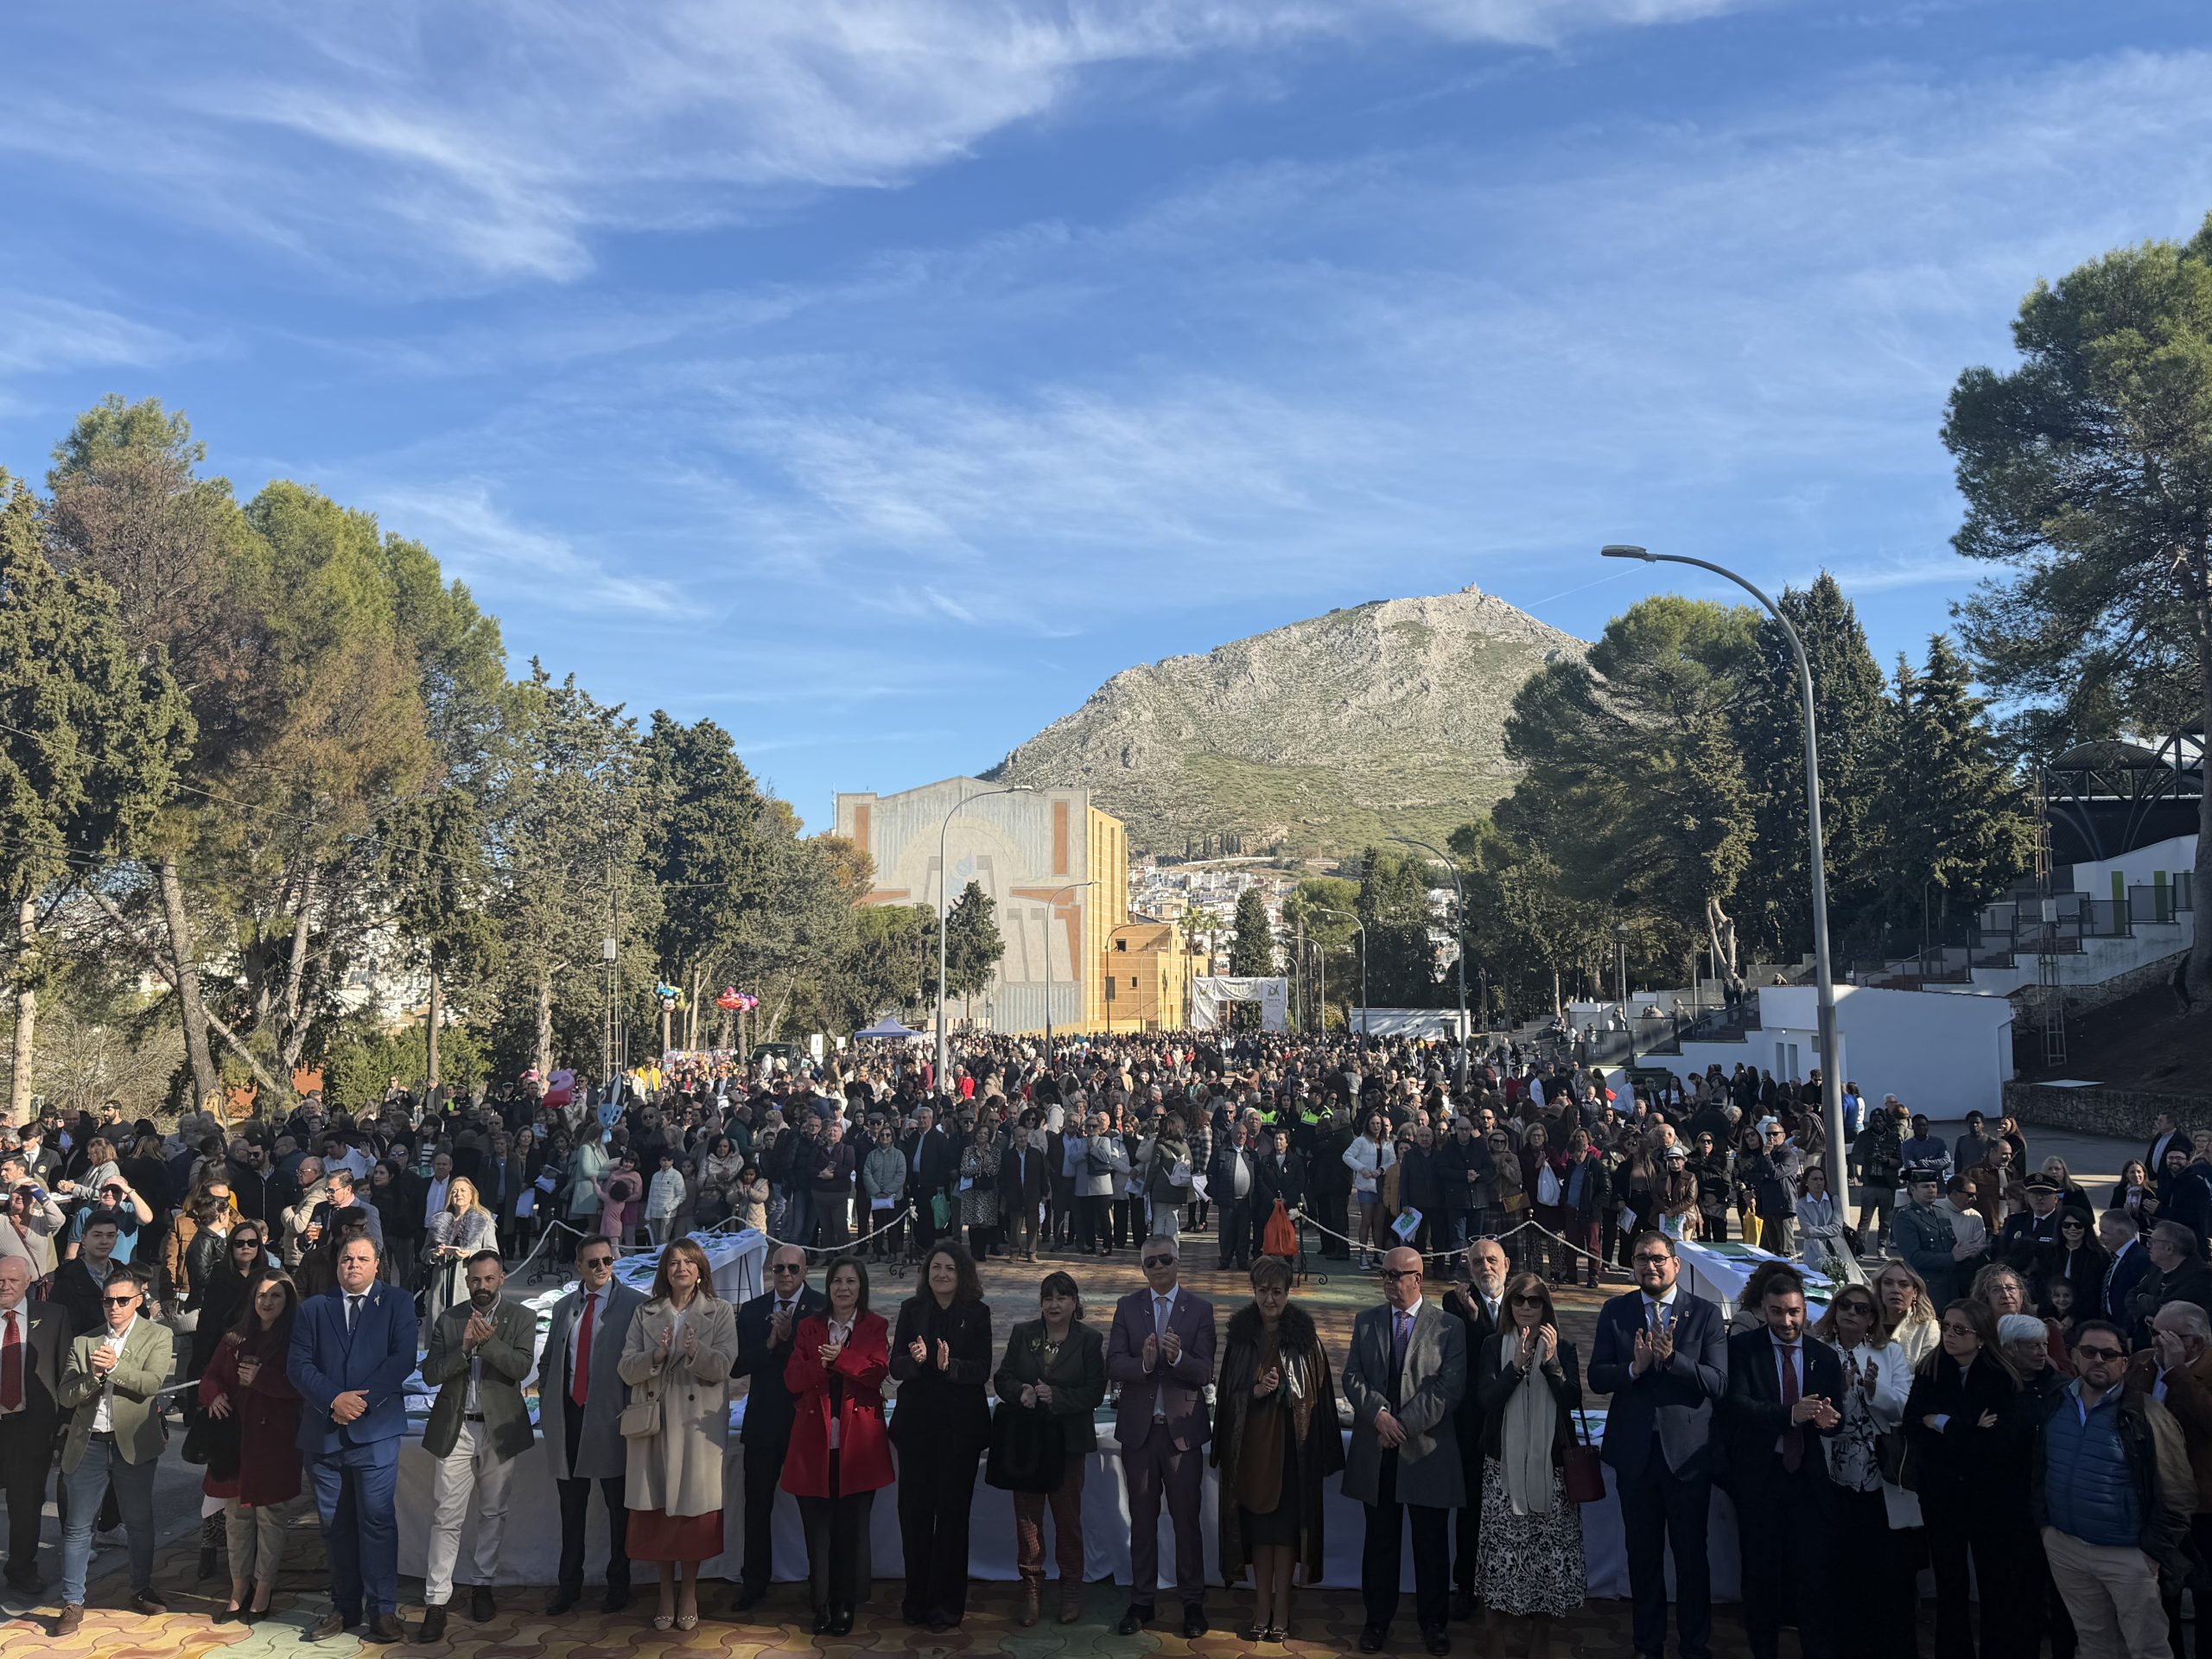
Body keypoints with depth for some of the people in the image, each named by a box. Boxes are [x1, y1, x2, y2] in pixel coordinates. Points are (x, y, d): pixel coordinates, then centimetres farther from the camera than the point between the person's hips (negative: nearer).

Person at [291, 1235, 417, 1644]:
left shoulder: (398, 1303, 4)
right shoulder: (313, 1308, 11)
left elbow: (403, 1359, -5)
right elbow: (298, 1364, 2)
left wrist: (364, 1400, -15)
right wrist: (333, 1400, -12)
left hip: (375, 1429, -3)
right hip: (323, 1431, 3)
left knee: (377, 1520, -4)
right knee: (335, 1526, 9)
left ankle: (383, 1609, 3)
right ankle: (345, 1606, 20)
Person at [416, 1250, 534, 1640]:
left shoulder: (521, 1318, 0)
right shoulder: (447, 1320, 5)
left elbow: (522, 1366, -13)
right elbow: (430, 1374, -2)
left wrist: (489, 1341, -26)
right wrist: (464, 1346, -17)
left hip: (499, 1429, 0)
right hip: (454, 1429, 0)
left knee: (493, 1513, 11)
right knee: (446, 1517, -3)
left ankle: (482, 1584, 28)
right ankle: (436, 1602, 1)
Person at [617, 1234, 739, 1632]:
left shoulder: (720, 1312, 4)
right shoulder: (645, 1314, 10)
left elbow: (722, 1367, -8)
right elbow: (626, 1369, 2)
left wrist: (696, 1350, -28)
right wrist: (655, 1355, -17)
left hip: (697, 1423, -2)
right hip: (654, 1421, 2)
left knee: (693, 1506, 0)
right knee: (657, 1508, 4)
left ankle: (688, 1594, 15)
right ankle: (666, 1593, 18)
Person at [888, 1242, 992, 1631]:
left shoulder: (977, 1313, 0)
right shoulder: (911, 1309, 4)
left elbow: (982, 1369, -7)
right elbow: (896, 1367, -1)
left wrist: (950, 1365, -25)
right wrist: (917, 1361, -22)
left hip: (960, 1426, -2)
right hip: (917, 1423, 2)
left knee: (952, 1511, 2)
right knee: (914, 1509, 4)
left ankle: (946, 1605, 14)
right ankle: (917, 1600, 19)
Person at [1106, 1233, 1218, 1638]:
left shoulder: (1200, 1309, -4)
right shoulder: (1127, 1307, 2)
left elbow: (1205, 1373, -11)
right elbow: (1114, 1365, -7)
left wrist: (1177, 1357, -30)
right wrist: (1144, 1363, -26)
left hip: (1182, 1428, -2)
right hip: (1139, 1427, 2)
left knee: (1186, 1518, 5)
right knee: (1142, 1519, 13)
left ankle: (1193, 1602, 18)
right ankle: (1141, 1601, 24)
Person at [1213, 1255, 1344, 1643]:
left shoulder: (1304, 1336, -3)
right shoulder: (1240, 1335, 2)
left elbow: (1317, 1392, -2)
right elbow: (1228, 1392, 4)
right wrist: (1256, 1391, -15)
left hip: (1292, 1445, -2)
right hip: (1251, 1444, 2)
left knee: (1286, 1524, 1)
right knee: (1257, 1525, 7)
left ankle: (1281, 1611, 11)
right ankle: (1262, 1609, 17)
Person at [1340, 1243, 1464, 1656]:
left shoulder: (1449, 1327, -4)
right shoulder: (1366, 1322, 6)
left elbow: (1449, 1389, -10)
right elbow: (1352, 1376, 2)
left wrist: (1404, 1424, -14)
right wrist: (1379, 1413, -15)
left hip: (1428, 1451, -2)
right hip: (1375, 1451, 2)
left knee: (1431, 1543, 8)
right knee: (1380, 1538, 11)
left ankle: (1433, 1622, 24)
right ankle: (1377, 1619, 24)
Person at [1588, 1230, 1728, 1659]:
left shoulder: (1705, 1313, -4)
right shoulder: (1614, 1312, 1)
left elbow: (1719, 1383, -11)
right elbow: (1597, 1379, -3)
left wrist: (1672, 1358, -25)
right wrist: (1634, 1368, -21)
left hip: (1688, 1450, -2)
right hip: (1634, 1451, 2)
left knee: (1691, 1553, 9)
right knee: (1643, 1552, 14)